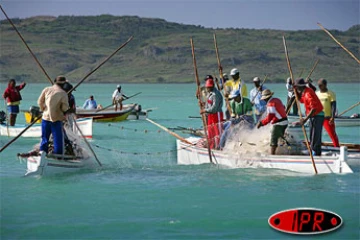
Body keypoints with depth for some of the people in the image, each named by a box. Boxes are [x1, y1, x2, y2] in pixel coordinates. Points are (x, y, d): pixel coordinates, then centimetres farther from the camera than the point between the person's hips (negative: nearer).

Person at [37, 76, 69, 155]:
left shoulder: (46, 90, -1)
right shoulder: (63, 94, -11)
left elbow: (40, 102, 4)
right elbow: (65, 108, -12)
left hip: (45, 117, 4)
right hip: (56, 119, -4)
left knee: (44, 139, 13)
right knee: (58, 139, 4)